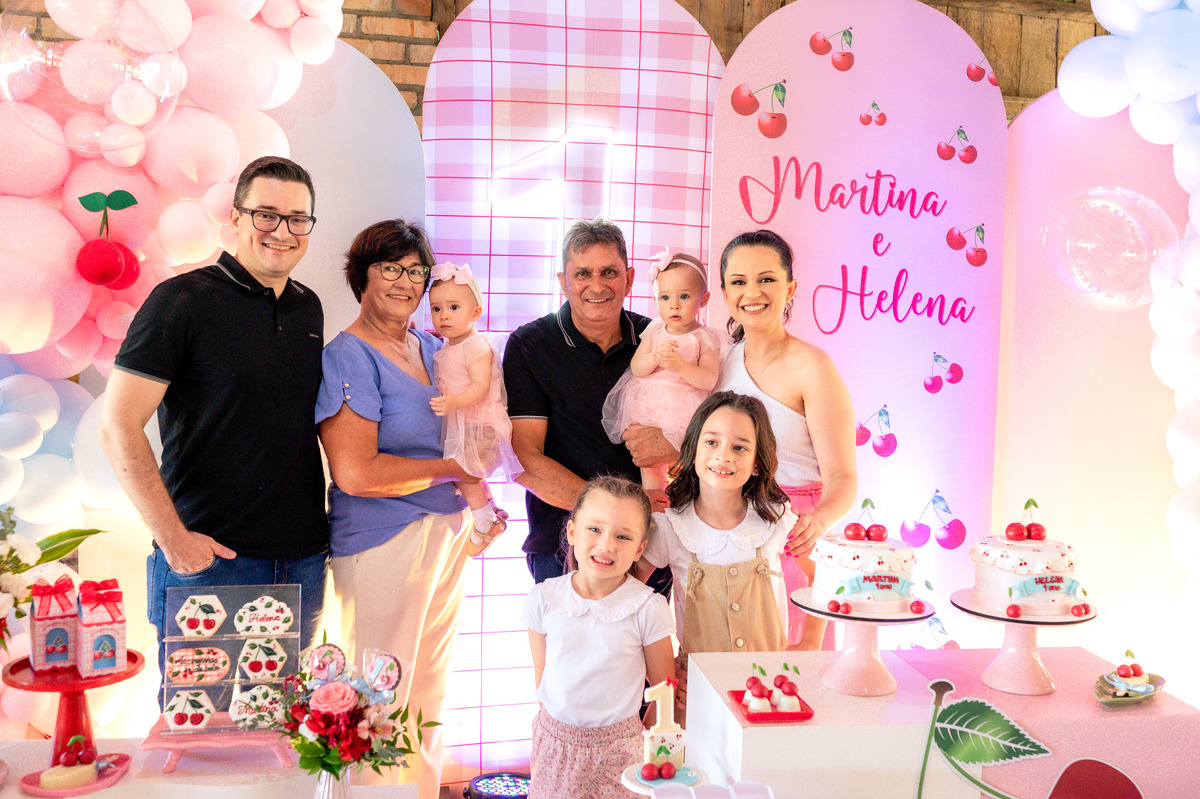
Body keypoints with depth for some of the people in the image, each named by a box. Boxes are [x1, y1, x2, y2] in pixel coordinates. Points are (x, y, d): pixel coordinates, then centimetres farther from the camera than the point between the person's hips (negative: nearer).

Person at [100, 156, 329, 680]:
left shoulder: (308, 308, 10)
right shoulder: (183, 300, -9)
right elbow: (118, 427, -12)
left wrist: (321, 525, 12)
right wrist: (173, 537, -16)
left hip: (303, 559, 6)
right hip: (209, 558, -5)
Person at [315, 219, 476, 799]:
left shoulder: (432, 348, 12)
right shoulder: (347, 356, -12)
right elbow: (355, 472, -21)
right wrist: (453, 469, -12)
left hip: (448, 530, 8)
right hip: (383, 540, -8)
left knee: (431, 692, 19)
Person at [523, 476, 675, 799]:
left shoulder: (648, 608, -15)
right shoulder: (543, 599, -8)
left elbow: (663, 689, -3)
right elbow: (541, 676, 3)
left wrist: (647, 742, 3)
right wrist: (555, 727, 7)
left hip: (619, 745, -2)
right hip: (555, 739, 2)